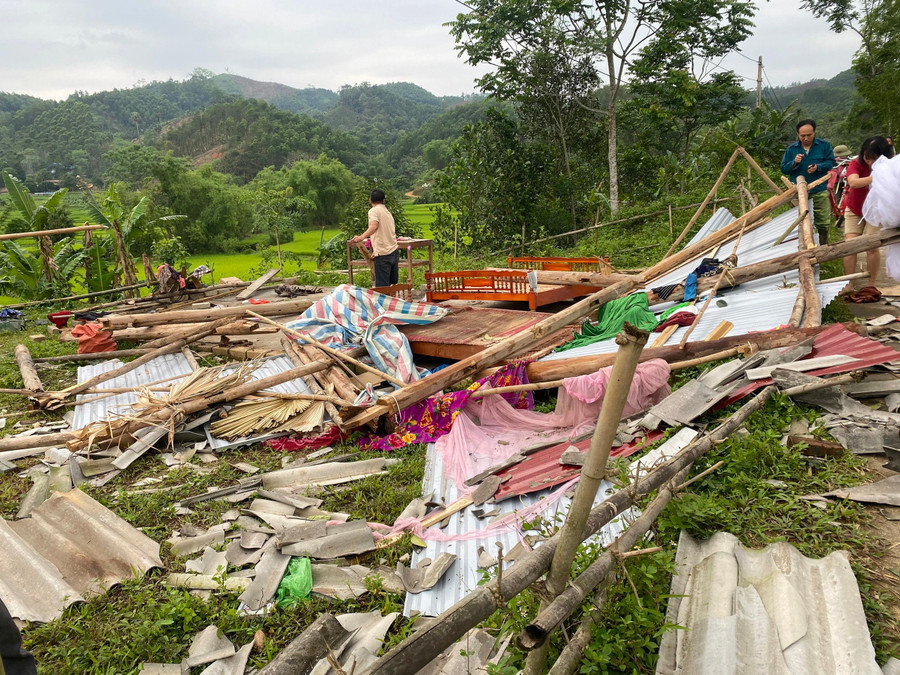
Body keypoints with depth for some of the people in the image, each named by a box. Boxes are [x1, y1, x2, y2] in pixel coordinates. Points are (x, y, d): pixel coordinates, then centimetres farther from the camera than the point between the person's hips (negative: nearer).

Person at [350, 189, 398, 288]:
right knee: (393, 286, 12)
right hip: (394, 251, 8)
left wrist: (361, 237, -40)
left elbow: (374, 226, -24)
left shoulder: (373, 211, -4)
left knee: (382, 287, -7)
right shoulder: (388, 212, 21)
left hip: (383, 255, -8)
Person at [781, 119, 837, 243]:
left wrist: (818, 167, -16)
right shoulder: (792, 148, 7)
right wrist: (794, 163, -13)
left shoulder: (824, 145, 5)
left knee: (823, 224, 2)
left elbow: (831, 162, 2)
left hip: (820, 192, 0)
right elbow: (783, 169, 6)